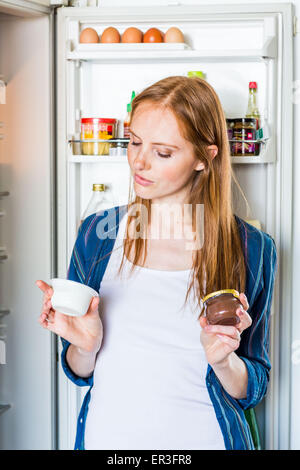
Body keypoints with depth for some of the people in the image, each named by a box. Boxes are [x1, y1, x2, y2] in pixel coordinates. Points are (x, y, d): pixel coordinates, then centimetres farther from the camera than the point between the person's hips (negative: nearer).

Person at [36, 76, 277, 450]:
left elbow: (251, 391, -2)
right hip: (108, 435, 2)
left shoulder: (250, 249, -10)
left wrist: (222, 360, -21)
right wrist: (85, 346, -17)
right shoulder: (97, 233, -5)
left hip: (202, 438, -1)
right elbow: (81, 373, 2)